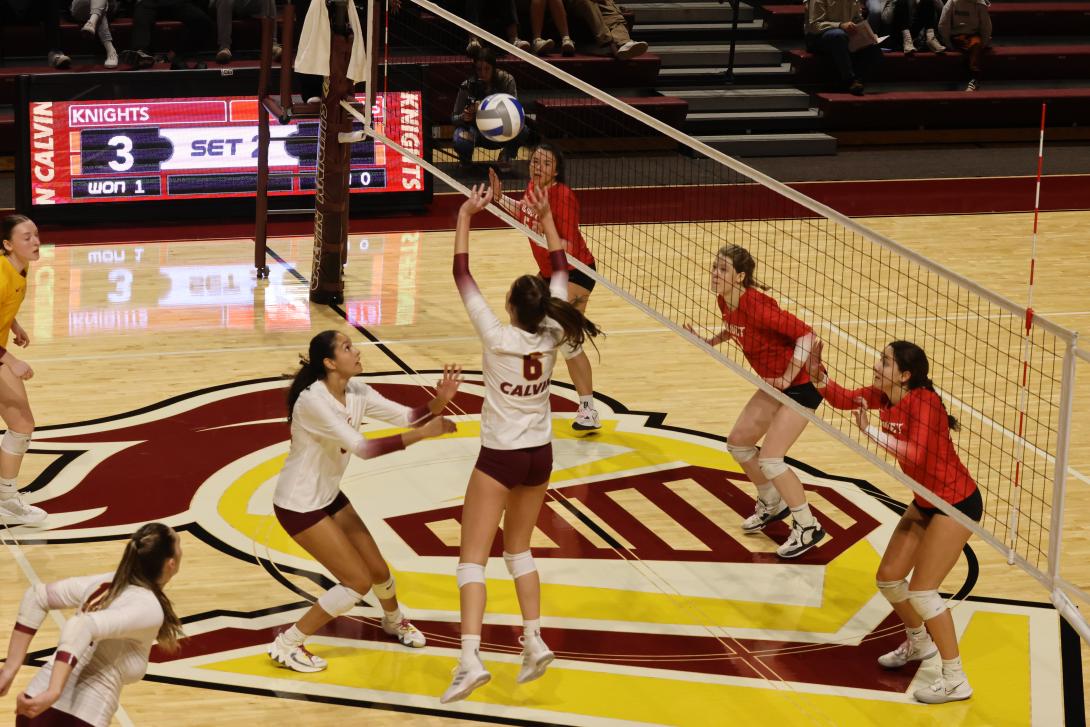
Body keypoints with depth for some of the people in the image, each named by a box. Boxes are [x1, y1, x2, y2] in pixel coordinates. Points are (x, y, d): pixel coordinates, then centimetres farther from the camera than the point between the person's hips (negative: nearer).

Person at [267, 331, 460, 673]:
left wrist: (439, 402, -25)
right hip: (298, 506, -8)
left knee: (378, 570, 13)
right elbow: (362, 447, -35)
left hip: (329, 497, 8)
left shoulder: (355, 391, -4)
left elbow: (406, 416, -6)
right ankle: (286, 645, 1)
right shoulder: (313, 401, -29)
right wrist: (420, 434, -38)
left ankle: (394, 621, 47)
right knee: (358, 581, -9)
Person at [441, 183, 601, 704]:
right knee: (519, 549, 22)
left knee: (472, 558, -4)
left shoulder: (498, 338, -21)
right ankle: (534, 641, 15)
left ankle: (470, 658, -18)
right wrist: (546, 218, 10)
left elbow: (462, 276, -15)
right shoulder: (551, 335, -9)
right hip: (539, 456, 5)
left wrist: (465, 216, -9)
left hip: (499, 460, -5)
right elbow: (560, 271, 5)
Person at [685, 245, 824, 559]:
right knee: (738, 442, 15)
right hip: (775, 383, 9)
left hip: (802, 383, -9)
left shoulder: (756, 306, -29)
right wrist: (709, 341, 7)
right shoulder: (725, 302, -3)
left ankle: (808, 527, 3)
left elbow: (805, 333, -29)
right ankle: (771, 504, 37)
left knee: (769, 459, -12)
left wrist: (788, 377, -33)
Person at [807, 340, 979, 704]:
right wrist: (817, 374, -11)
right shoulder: (882, 396, -5)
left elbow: (916, 454, -39)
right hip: (925, 502, 9)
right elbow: (844, 399, 6)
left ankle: (956, 680, -1)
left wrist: (871, 431, -38)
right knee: (888, 577, 14)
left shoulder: (923, 401, -27)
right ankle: (919, 642, 41)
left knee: (921, 590, -11)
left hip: (957, 503, -9)